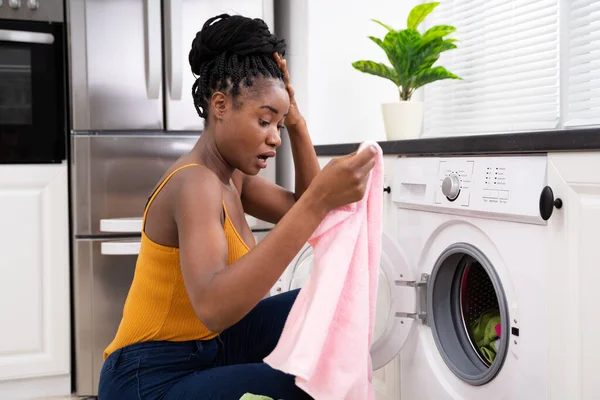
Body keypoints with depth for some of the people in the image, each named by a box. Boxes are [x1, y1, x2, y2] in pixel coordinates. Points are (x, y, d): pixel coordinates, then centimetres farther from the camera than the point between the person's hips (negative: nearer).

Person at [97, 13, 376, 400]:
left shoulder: (230, 175, 5)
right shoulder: (195, 183, -24)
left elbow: (303, 210, 11)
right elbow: (213, 307, -40)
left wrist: (296, 121, -1)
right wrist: (319, 201, -45)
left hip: (203, 349, 9)